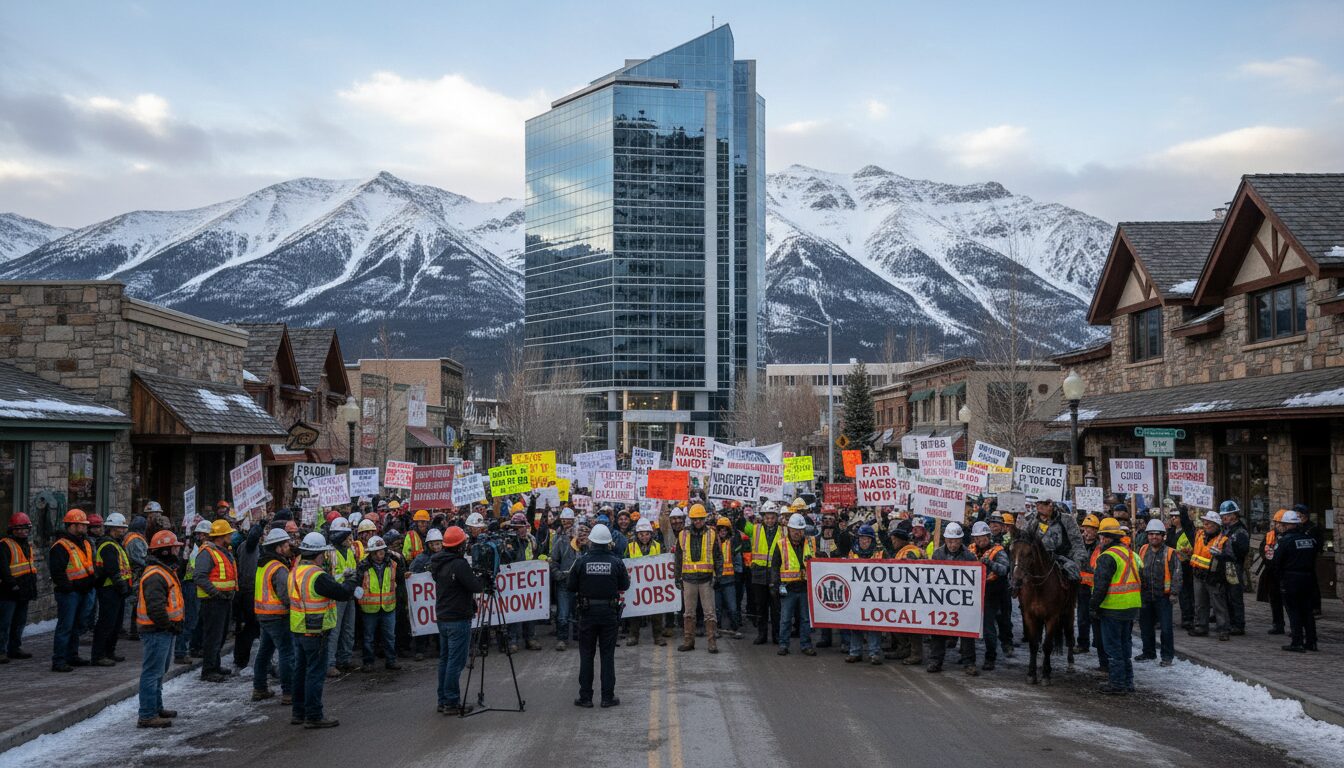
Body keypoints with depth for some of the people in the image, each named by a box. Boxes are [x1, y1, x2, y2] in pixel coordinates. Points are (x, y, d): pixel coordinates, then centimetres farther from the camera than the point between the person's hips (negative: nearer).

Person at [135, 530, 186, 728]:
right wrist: (169, 624, -19)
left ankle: (156, 708, 33)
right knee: (152, 672, -7)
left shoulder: (165, 571, 16)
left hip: (164, 631, 11)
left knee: (159, 671, 21)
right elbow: (155, 606, -28)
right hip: (156, 631, -11)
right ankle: (147, 715, -3)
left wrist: (174, 624, 15)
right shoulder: (155, 575, -21)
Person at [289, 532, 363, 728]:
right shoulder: (317, 576, -22)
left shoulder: (295, 571, 6)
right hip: (315, 632, -9)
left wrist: (344, 579, 8)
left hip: (298, 630, 9)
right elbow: (343, 594, -19)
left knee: (301, 671, 17)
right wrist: (354, 578, -3)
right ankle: (314, 716, 6)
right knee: (316, 674, 0)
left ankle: (298, 712, 27)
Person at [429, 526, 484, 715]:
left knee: (445, 659, 15)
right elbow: (476, 587, -17)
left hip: (443, 617, 9)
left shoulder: (438, 563, 7)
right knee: (456, 661, -3)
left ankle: (443, 700, 21)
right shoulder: (459, 564, -20)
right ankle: (452, 703, 0)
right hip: (458, 619, -9)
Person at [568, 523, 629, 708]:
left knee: (586, 655, 9)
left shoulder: (581, 561, -8)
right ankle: (608, 697, 9)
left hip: (587, 612, 0)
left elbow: (570, 587, -4)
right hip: (610, 612, 0)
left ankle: (585, 697, 10)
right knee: (608, 655, 8)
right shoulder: (616, 562, -7)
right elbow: (625, 585, 2)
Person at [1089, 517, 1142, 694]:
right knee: (1125, 644, 17)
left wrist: (1095, 605, -8)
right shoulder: (1131, 554, 11)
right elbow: (1140, 579, 17)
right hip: (1132, 607, 8)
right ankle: (1128, 682, 23)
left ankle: (1117, 682, 4)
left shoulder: (1107, 557, -17)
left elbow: (1101, 585, -19)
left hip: (1113, 609, -8)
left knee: (1113, 646, 1)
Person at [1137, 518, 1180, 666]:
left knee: (1166, 628, -1)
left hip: (1163, 596, -5)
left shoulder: (1170, 553, -7)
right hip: (1145, 596, 5)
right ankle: (1149, 652, 27)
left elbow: (1176, 573, -8)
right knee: (1146, 626, 13)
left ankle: (1167, 656, 9)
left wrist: (1174, 592, -13)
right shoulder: (1143, 550, 7)